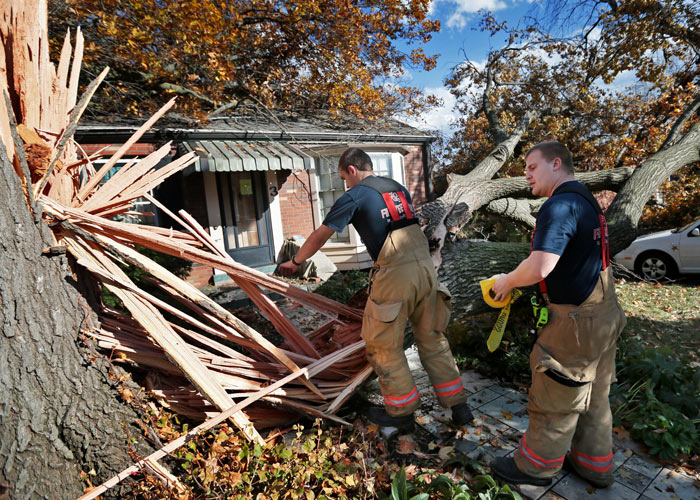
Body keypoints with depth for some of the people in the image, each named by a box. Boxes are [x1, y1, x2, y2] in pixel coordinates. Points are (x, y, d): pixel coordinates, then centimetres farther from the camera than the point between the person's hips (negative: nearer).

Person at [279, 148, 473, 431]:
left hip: (395, 275, -7)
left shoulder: (353, 197, 1)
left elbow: (319, 237, 7)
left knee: (384, 347, 11)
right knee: (432, 339, 18)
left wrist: (295, 262, 22)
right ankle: (459, 407, 26)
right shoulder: (398, 188, 18)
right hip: (425, 268, 7)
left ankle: (401, 413, 25)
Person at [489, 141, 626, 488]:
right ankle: (594, 464, 38)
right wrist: (521, 281, 13)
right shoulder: (587, 201, 12)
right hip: (603, 315, 10)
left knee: (555, 401, 7)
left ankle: (536, 466, 26)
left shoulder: (560, 205, -21)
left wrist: (506, 282, -13)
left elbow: (539, 267, -32)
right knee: (593, 398, 21)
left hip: (577, 323, -10)